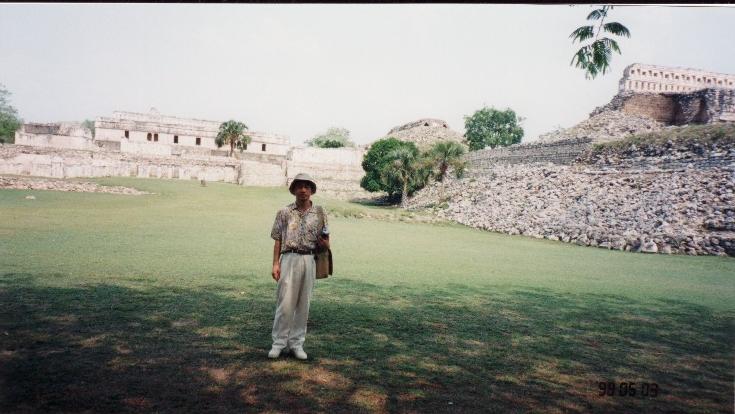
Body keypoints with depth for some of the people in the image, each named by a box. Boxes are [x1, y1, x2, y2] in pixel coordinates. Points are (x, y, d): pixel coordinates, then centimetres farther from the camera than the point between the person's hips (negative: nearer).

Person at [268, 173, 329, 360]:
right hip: (289, 259, -1)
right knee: (285, 302, -3)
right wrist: (275, 264, -2)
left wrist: (324, 242, -13)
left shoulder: (319, 213, 8)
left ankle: (296, 343, 18)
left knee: (303, 304, 7)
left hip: (309, 260, 2)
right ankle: (279, 342, 10)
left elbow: (325, 244, 10)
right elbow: (278, 240, 6)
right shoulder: (284, 212, 6)